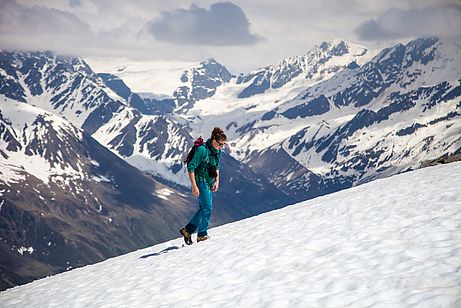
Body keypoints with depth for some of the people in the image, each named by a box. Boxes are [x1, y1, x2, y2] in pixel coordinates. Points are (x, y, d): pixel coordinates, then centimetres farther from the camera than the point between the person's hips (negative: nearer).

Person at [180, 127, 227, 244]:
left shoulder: (217, 151, 5)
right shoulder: (202, 150, -21)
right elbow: (191, 167, -20)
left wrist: (217, 181, 9)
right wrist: (194, 186, -22)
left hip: (209, 182, 9)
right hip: (201, 181, -9)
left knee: (203, 208, 11)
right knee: (207, 208, -9)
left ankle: (187, 230, 21)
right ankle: (202, 235, 1)